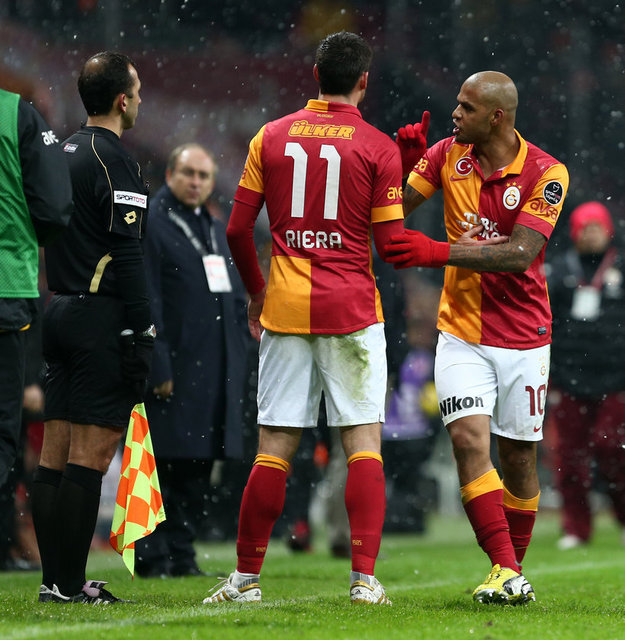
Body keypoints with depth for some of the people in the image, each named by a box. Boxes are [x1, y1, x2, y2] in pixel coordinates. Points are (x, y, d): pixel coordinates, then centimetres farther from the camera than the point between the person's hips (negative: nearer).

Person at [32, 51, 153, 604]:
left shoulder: (62, 154, 15)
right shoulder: (114, 160, -12)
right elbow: (126, 253, -17)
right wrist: (142, 332, -16)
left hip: (59, 312, 9)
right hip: (102, 319, -9)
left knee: (55, 454, 8)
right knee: (91, 455, -7)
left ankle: (54, 578, 11)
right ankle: (70, 584, -9)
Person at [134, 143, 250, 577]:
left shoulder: (219, 232, 19)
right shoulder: (151, 225, -5)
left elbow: (237, 301, 22)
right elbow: (146, 302, -11)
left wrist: (238, 363, 14)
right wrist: (158, 367, -17)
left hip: (216, 374, 7)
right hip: (173, 370, -7)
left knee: (199, 468, 8)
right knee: (163, 464, -6)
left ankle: (182, 554, 13)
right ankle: (154, 557, -3)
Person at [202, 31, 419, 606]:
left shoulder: (271, 137, 6)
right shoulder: (378, 147, -2)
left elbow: (238, 229, 5)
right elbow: (390, 241, -6)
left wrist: (255, 290, 21)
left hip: (285, 306, 2)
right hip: (352, 310, -2)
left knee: (275, 445, 6)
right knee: (364, 440, 0)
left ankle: (247, 577, 9)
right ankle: (365, 577, -8)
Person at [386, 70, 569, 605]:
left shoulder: (546, 173, -11)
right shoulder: (447, 155, 1)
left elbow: (520, 254, -21)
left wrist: (439, 252, -28)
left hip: (523, 336, -2)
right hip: (462, 333, 2)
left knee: (517, 455, 6)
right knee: (469, 438, -16)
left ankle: (516, 568, 25)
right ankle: (504, 571, -18)